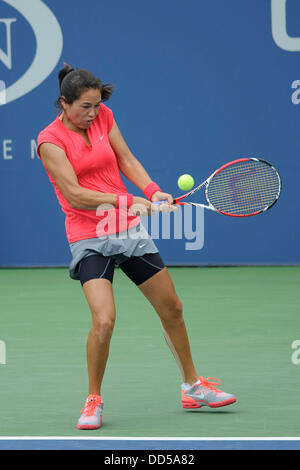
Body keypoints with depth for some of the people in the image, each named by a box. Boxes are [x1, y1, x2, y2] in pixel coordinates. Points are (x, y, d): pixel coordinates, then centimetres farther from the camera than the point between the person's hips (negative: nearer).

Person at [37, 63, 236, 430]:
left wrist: (152, 191, -11)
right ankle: (93, 401, -2)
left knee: (172, 309, 11)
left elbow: (127, 160, 7)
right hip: (89, 238, -6)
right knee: (104, 320, -22)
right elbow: (75, 195, -19)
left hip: (129, 230, 6)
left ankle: (192, 387, 29)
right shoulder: (51, 140, -13)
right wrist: (128, 201, -26)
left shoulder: (103, 117, 3)